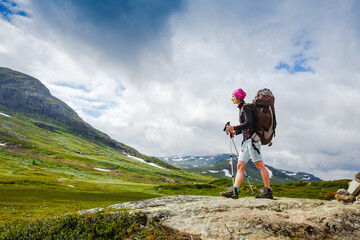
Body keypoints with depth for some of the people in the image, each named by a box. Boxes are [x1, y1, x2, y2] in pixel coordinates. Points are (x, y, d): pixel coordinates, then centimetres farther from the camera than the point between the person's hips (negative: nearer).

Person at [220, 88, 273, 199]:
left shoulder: (246, 107, -6)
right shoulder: (241, 109, 21)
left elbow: (249, 123, -19)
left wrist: (234, 128, -17)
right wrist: (235, 132, 14)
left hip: (252, 138, -10)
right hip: (246, 141, 10)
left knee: (259, 165, -7)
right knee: (240, 166, 2)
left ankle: (268, 191, -1)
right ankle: (234, 191, 0)